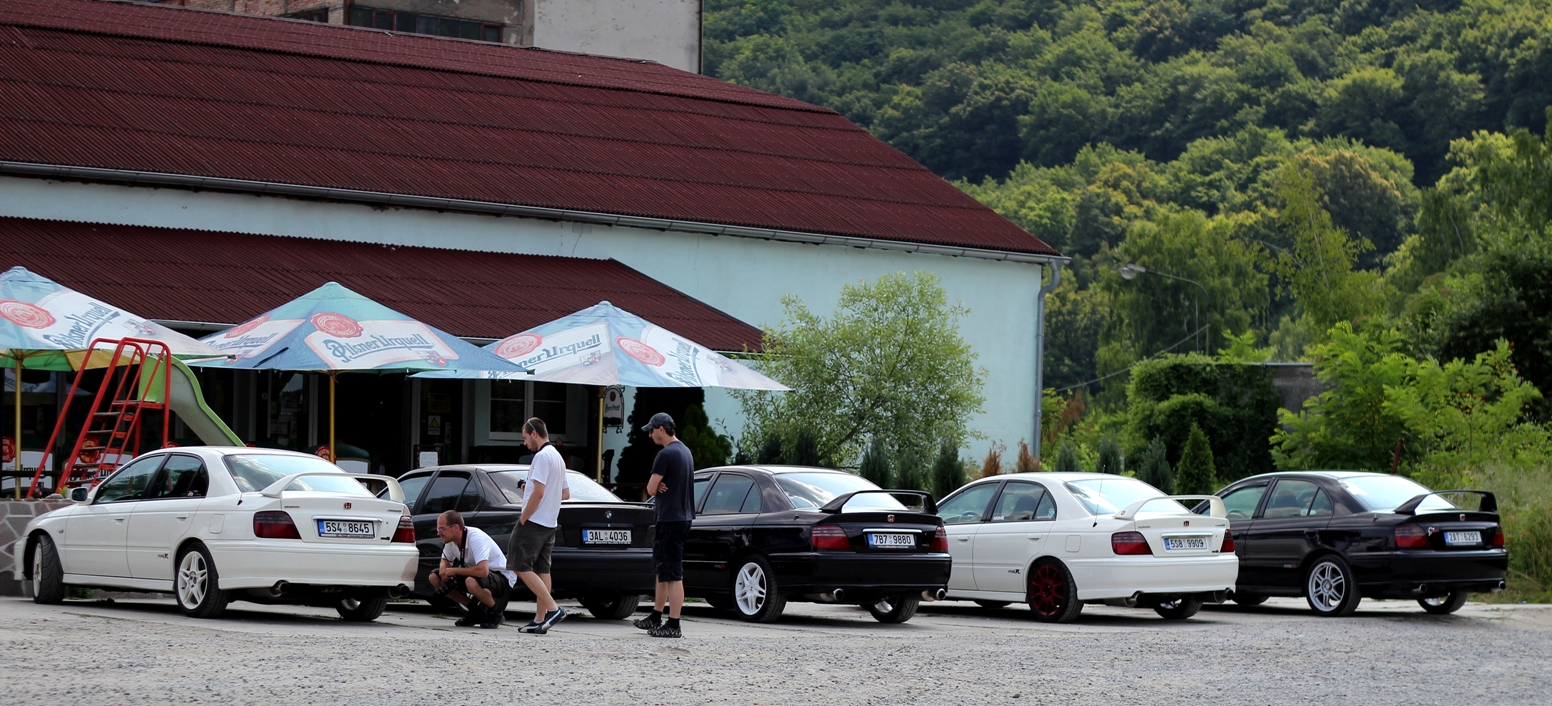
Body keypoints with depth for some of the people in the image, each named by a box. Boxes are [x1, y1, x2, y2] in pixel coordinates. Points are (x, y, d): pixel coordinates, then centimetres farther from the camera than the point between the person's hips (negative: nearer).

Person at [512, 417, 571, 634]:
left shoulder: (542, 456, -15)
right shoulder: (557, 457, 16)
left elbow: (538, 493, -22)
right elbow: (565, 494, 22)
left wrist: (523, 519, -14)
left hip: (534, 521, -10)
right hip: (550, 524, 10)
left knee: (522, 567, -8)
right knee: (542, 569, 7)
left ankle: (552, 608, -15)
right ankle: (540, 619, 5)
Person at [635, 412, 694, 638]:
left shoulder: (666, 454, -17)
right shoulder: (685, 451, 14)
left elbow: (651, 490, -16)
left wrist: (657, 486, 5)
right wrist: (659, 485, -2)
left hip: (671, 520, -10)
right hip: (682, 516, 10)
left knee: (673, 573, -9)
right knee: (662, 569, 19)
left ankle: (673, 624, -9)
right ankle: (656, 617, 27)